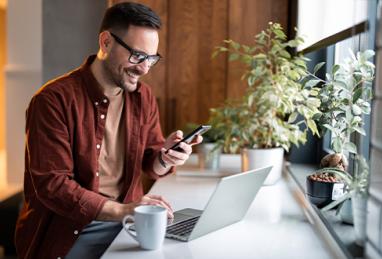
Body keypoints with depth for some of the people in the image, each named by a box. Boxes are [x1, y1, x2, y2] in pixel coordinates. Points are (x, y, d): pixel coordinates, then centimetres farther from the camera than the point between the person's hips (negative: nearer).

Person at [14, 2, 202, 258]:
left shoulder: (144, 96, 4)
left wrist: (164, 159, -13)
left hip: (127, 221, 6)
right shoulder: (54, 100, -14)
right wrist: (119, 210, -28)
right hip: (71, 229, -5)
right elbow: (51, 184, -18)